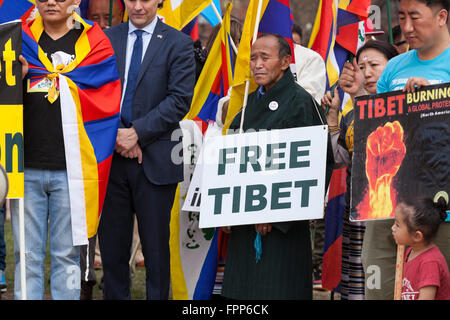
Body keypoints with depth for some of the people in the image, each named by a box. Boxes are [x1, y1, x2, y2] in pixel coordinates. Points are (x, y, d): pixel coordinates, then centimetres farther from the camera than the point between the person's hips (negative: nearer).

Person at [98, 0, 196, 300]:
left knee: (156, 245, 3)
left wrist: (137, 132, -14)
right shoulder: (106, 39, 9)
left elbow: (180, 99, -8)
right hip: (110, 156, 3)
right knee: (112, 244, 7)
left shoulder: (179, 44, 0)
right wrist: (116, 134, -10)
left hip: (156, 159, -3)